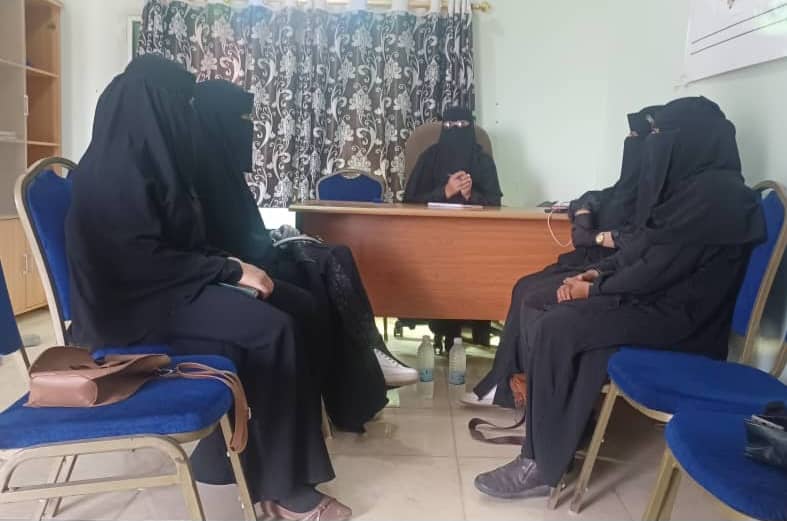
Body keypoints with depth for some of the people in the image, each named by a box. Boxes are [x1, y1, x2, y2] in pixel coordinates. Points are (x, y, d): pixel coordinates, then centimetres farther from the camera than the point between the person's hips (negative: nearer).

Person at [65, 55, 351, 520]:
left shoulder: (147, 155, 13)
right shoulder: (117, 166, -16)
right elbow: (143, 258, -22)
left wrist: (230, 264, 1)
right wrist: (232, 269, -18)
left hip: (167, 284, 9)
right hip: (134, 300, -9)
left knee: (297, 304, -7)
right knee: (274, 329, -25)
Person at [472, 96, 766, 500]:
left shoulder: (715, 194, -19)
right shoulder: (688, 183, 13)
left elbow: (661, 266, -22)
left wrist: (595, 290, -11)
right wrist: (597, 272, 2)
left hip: (677, 315, -10)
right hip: (654, 295, 10)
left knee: (556, 329, -25)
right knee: (538, 308, -3)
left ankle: (544, 464, -16)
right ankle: (537, 420, 4)